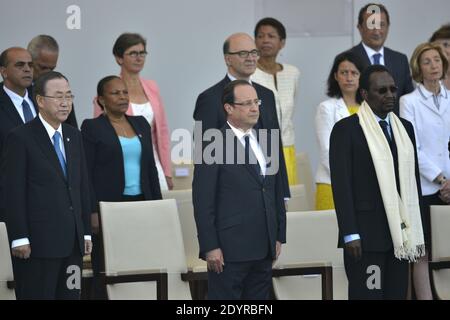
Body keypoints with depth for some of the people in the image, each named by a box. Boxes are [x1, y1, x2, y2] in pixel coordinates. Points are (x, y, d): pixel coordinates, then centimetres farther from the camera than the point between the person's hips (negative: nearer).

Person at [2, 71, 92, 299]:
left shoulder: (74, 137, 15)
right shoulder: (20, 138, -5)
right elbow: (13, 192, -9)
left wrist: (86, 232, 12)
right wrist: (19, 238, -14)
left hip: (72, 242, 6)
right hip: (38, 242, -6)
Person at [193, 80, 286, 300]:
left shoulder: (266, 144, 14)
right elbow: (202, 201, -10)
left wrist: (279, 237, 13)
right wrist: (210, 247, -14)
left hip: (264, 249, 7)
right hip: (229, 250, -6)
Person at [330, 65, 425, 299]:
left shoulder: (404, 128, 13)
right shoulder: (346, 129, -4)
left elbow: (413, 179, 15)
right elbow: (341, 184, -8)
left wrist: (418, 231, 10)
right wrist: (350, 234, -14)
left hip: (401, 233, 5)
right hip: (366, 235, -5)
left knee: (398, 294, 6)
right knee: (367, 294, -5)